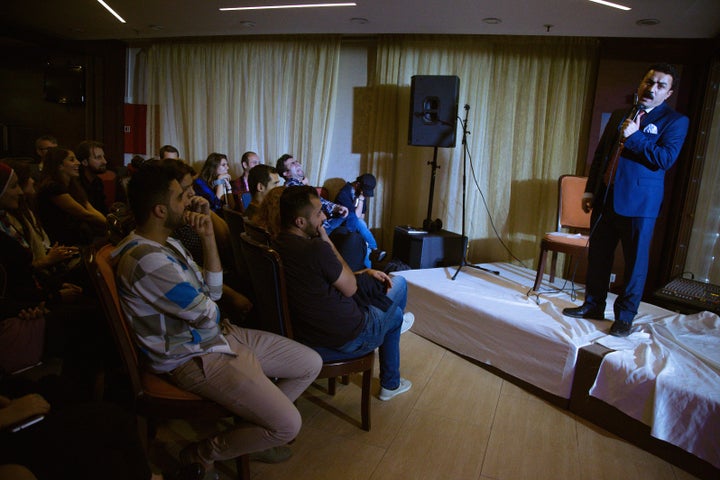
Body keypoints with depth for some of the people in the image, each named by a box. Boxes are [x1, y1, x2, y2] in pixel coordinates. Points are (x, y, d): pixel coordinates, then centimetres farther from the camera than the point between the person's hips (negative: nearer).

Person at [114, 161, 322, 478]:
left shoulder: (167, 243, 7)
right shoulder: (146, 260, -25)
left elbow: (213, 291, 4)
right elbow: (207, 314, -19)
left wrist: (208, 237, -6)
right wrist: (210, 310, 5)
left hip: (220, 334, 10)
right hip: (195, 358, -10)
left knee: (312, 364, 8)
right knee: (288, 425, -15)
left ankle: (253, 431, 23)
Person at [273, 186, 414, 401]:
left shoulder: (277, 244, -3)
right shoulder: (316, 248, -31)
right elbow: (350, 288, -14)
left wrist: (364, 273, 8)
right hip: (346, 338, -8)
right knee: (394, 315, 23)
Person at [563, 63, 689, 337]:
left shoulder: (675, 121, 2)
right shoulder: (619, 116, 17)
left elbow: (665, 159, -12)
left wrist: (634, 136, -14)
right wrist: (590, 190, 11)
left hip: (639, 204, -5)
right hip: (605, 199, 5)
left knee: (635, 262, 2)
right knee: (598, 257, 11)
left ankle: (625, 316, 14)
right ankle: (593, 306, 25)